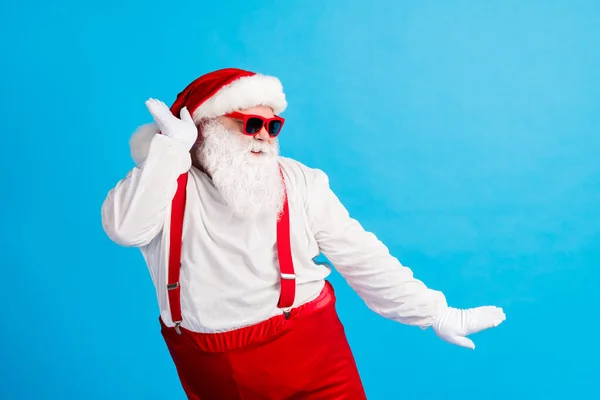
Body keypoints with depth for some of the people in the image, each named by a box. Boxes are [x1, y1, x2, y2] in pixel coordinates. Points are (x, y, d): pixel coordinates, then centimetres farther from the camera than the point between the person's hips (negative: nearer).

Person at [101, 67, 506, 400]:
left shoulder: (298, 182, -2)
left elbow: (362, 257, -2)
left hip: (309, 358, 0)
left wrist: (436, 313, -4)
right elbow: (125, 229, -23)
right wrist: (173, 144, -20)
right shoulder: (167, 182, -4)